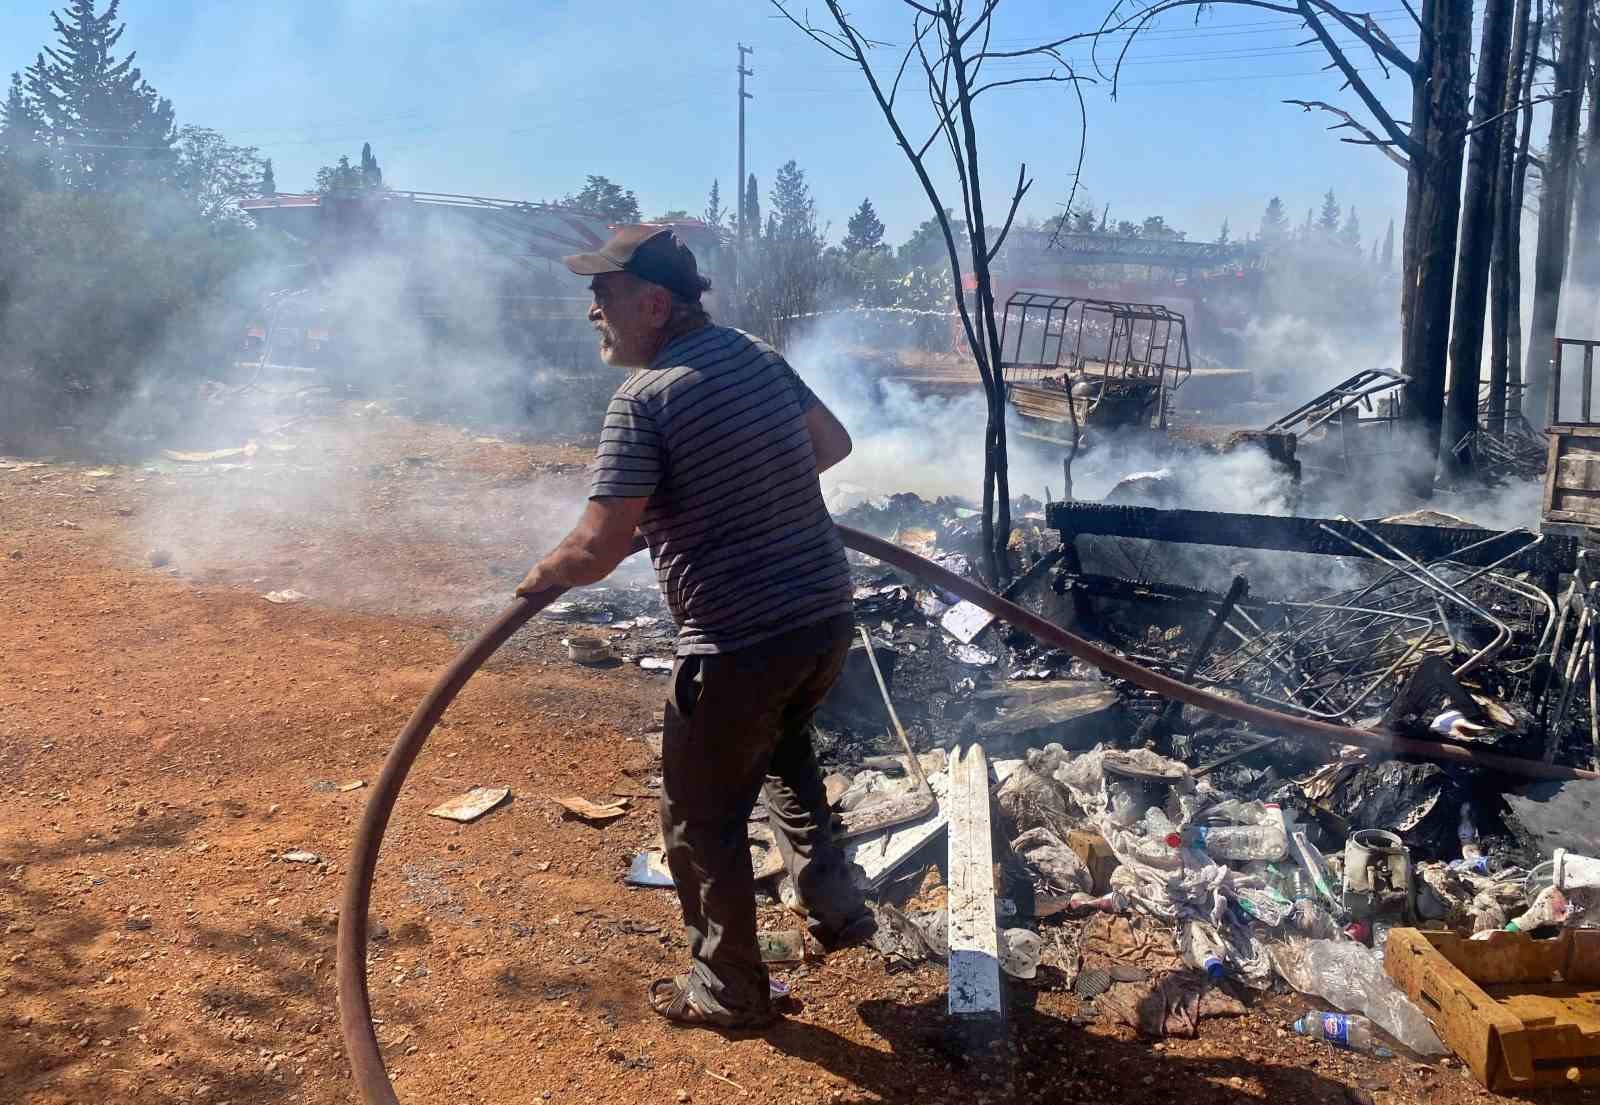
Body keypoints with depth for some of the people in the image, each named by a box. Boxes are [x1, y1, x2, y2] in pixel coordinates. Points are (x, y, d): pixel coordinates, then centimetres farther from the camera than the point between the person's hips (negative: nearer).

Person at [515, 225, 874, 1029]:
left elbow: (597, 551, -20)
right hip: (827, 616, 8)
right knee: (781, 742, 36)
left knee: (701, 820, 14)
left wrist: (539, 578, 0)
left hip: (739, 645, -8)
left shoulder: (644, 400, -16)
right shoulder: (757, 355, 6)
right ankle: (833, 905, 34)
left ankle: (728, 991, 30)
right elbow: (834, 442, 22)